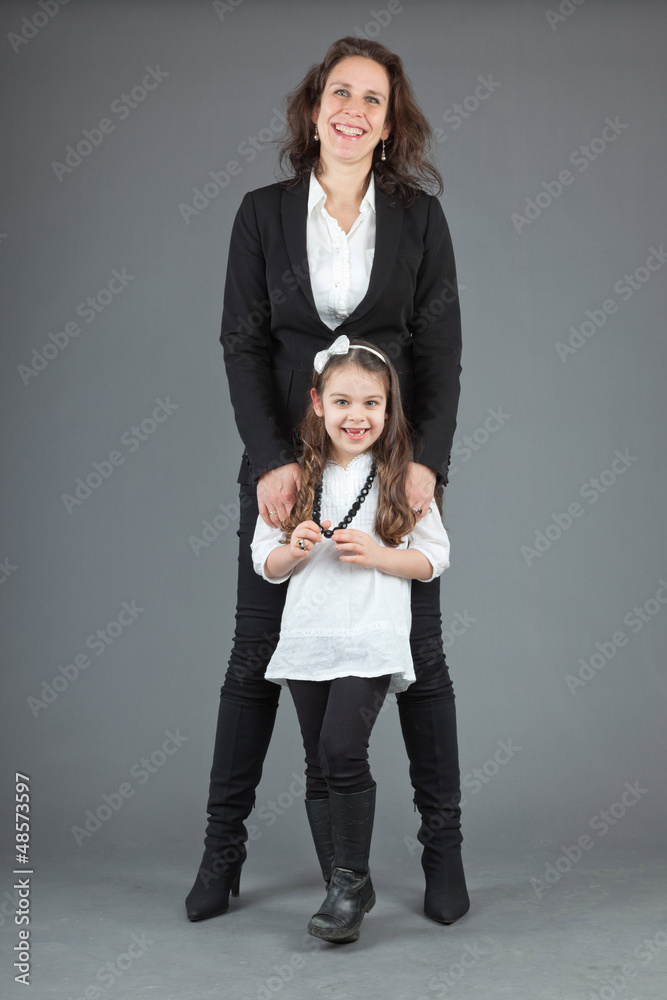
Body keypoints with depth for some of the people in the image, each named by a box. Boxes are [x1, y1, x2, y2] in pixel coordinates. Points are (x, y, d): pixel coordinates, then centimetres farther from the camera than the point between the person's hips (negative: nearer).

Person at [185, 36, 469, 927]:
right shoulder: (264, 213, 3)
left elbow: (441, 350, 0)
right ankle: (223, 846, 18)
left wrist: (428, 457, -13)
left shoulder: (420, 216, 3)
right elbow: (243, 343, -1)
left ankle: (443, 845, 19)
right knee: (256, 652, 5)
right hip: (287, 461, 0)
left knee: (419, 651, 4)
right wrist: (271, 458, -13)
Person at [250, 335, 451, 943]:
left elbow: (435, 559, 3)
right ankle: (345, 889, 21)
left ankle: (351, 880, 0)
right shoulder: (296, 478, 7)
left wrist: (376, 555, -13)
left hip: (372, 640, -3)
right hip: (306, 639, 4)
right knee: (320, 768, 7)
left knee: (342, 750, -18)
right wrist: (295, 551, -11)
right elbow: (264, 563, 10)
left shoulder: (405, 478, 1)